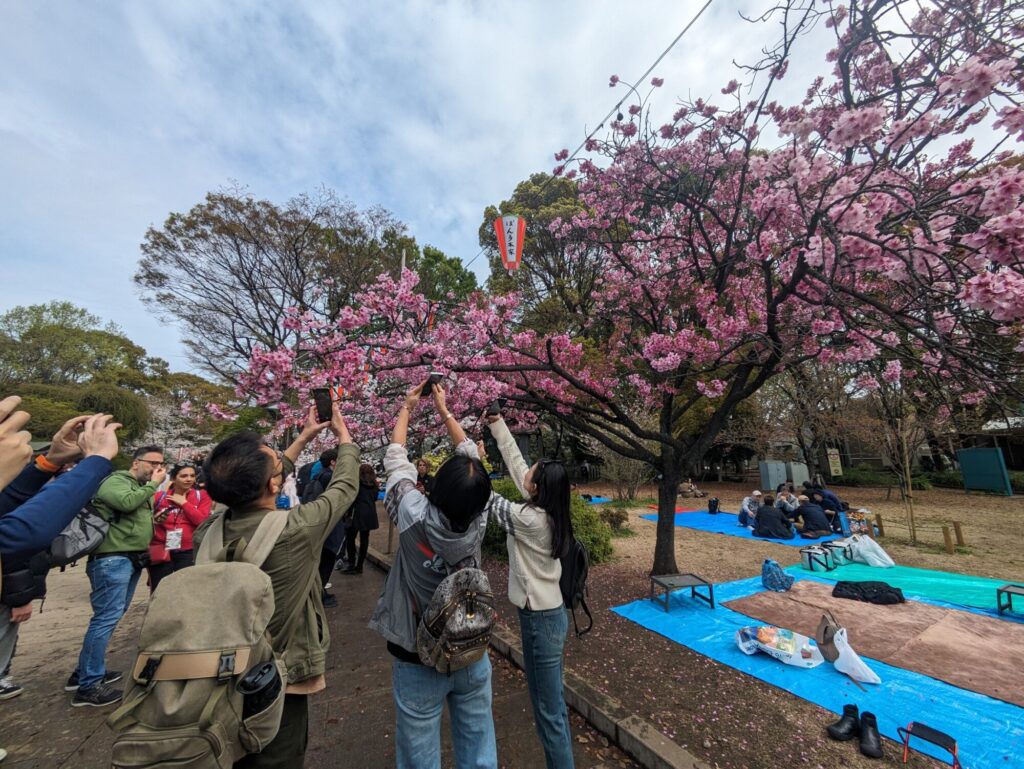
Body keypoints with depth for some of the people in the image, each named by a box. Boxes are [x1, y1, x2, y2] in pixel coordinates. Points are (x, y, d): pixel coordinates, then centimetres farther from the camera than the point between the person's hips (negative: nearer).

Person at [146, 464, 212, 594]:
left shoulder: (202, 496, 0)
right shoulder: (159, 496, 2)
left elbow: (202, 521, -12)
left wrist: (184, 502, -9)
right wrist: (154, 520, -10)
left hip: (188, 552, -1)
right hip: (161, 551, 1)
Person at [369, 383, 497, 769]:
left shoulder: (415, 516, -26)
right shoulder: (477, 520, -18)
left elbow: (396, 459, -10)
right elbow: (469, 454, -5)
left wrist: (406, 407, 3)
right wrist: (444, 408, 6)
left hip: (418, 661, -2)